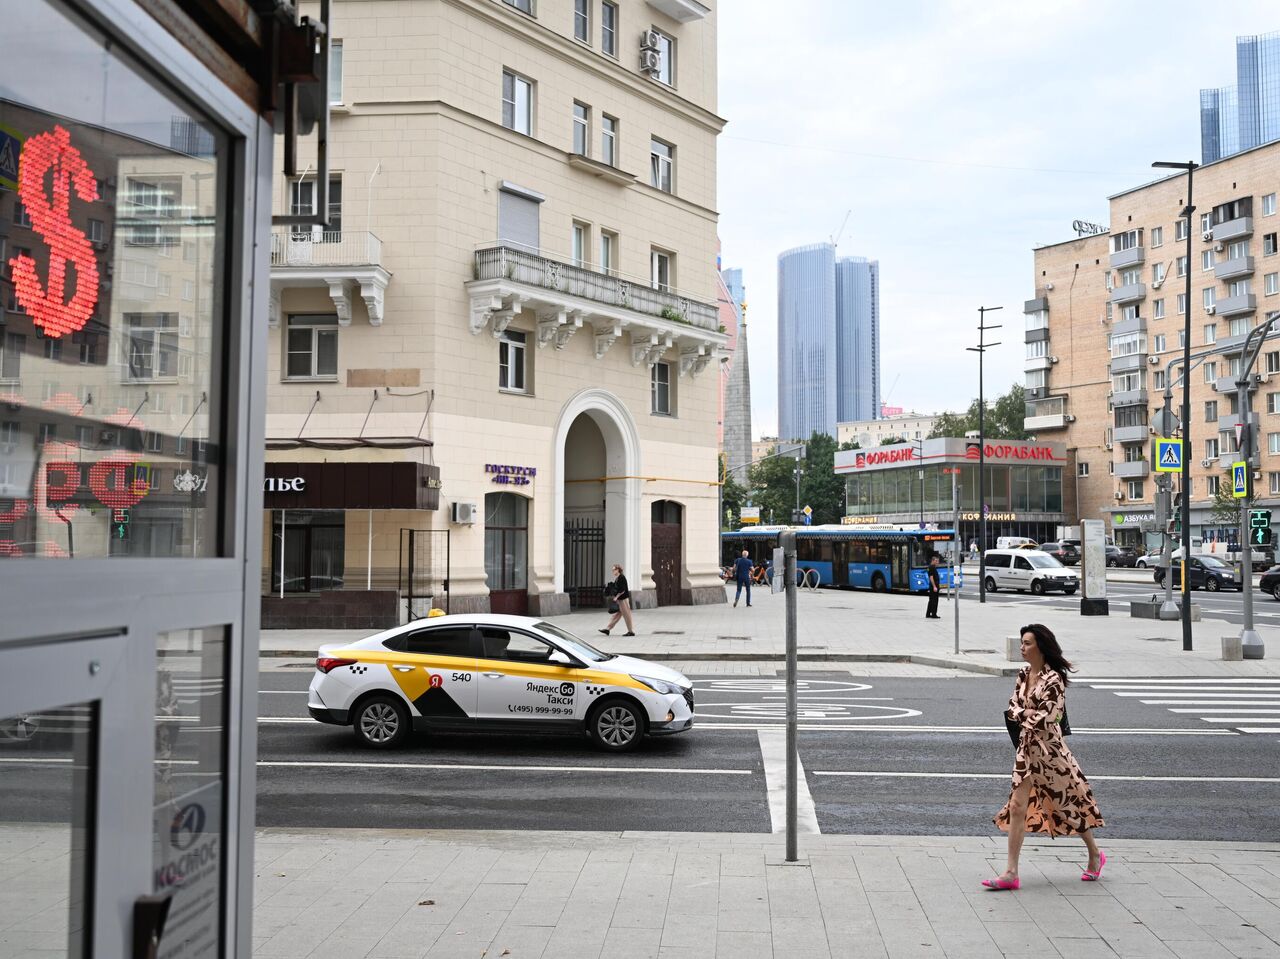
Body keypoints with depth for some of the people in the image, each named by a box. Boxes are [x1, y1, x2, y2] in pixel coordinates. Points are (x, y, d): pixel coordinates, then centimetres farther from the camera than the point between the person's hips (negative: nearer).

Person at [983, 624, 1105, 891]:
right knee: (1018, 806, 0)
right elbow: (1012, 708, 6)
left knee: (1069, 804, 10)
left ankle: (1095, 854, 34)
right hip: (1027, 748, 7)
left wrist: (1023, 714, -8)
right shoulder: (1023, 674, 7)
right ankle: (1011, 872, 1)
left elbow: (1046, 718, -20)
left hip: (1050, 748, -7)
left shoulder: (1053, 679, -16)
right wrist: (1029, 714, -13)